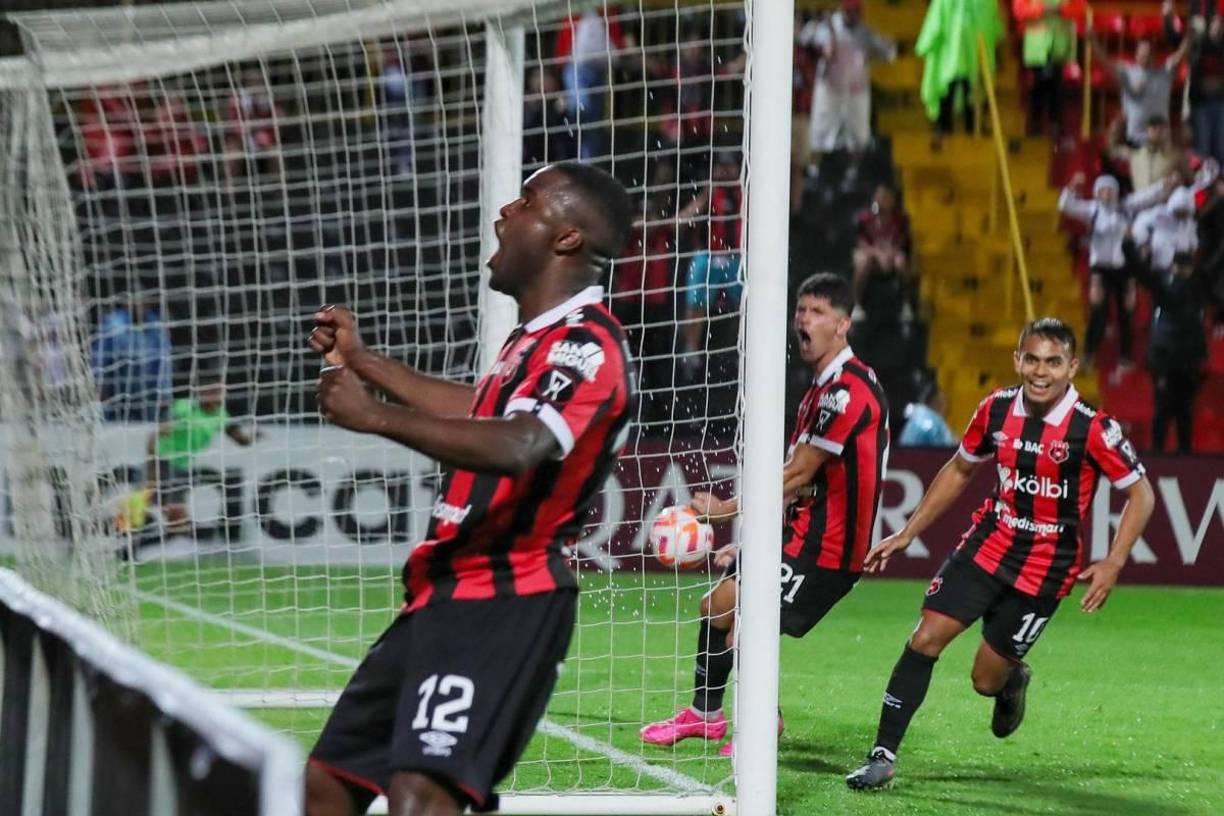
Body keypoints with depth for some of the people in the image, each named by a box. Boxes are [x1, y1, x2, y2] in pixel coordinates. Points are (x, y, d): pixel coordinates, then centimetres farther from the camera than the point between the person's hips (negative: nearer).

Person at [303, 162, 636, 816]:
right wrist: (361, 360, 40)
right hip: (444, 595, 10)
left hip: (504, 600, -10)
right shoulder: (540, 337, 16)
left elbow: (517, 446, -34)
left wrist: (376, 416, -37)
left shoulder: (586, 344, -16)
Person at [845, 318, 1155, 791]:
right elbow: (959, 470, 12)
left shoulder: (1093, 429, -17)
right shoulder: (997, 410, -4)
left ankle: (1013, 681, 42)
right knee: (926, 639, -12)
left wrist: (1113, 565, -17)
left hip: (1046, 568, -3)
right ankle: (883, 756, -5)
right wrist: (907, 534, 11)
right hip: (989, 544, 3)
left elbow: (1140, 494, -7)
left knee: (986, 680, 2)